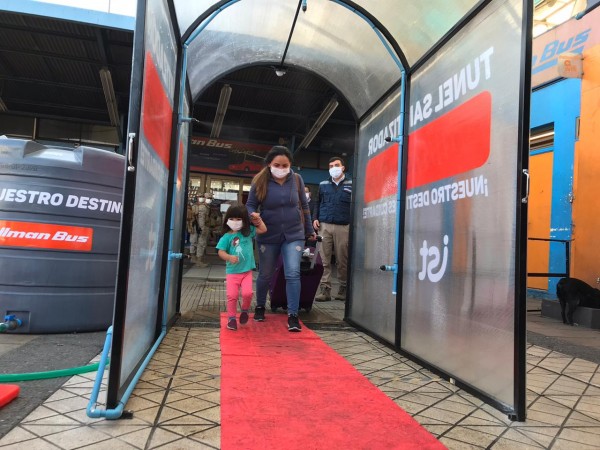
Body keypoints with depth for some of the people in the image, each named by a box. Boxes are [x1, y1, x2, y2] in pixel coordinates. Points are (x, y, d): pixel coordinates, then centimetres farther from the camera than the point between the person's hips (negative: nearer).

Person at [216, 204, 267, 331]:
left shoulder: (248, 232, 5)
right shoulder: (226, 237, -4)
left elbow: (263, 230, 7)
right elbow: (221, 252, -9)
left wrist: (258, 219, 0)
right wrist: (229, 257, -26)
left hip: (246, 271, 1)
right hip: (232, 272, -1)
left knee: (247, 293, -13)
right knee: (232, 295, -4)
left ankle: (245, 310, 18)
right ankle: (231, 318, 14)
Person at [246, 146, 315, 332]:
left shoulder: (296, 179, -3)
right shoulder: (260, 181, -8)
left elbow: (304, 205, 7)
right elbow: (250, 204, -2)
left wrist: (309, 230, 12)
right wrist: (253, 215, -26)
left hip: (294, 234, 0)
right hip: (268, 235, 0)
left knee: (293, 274, -9)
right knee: (265, 275, 12)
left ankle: (292, 315, -1)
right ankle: (260, 307, 35)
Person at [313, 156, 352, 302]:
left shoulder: (351, 185, 5)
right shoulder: (323, 185, 14)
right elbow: (318, 203, 18)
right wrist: (315, 218, 4)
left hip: (343, 227, -2)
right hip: (324, 225, 2)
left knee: (342, 260, 4)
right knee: (324, 259, -1)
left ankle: (343, 289, 15)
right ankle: (325, 290, 2)